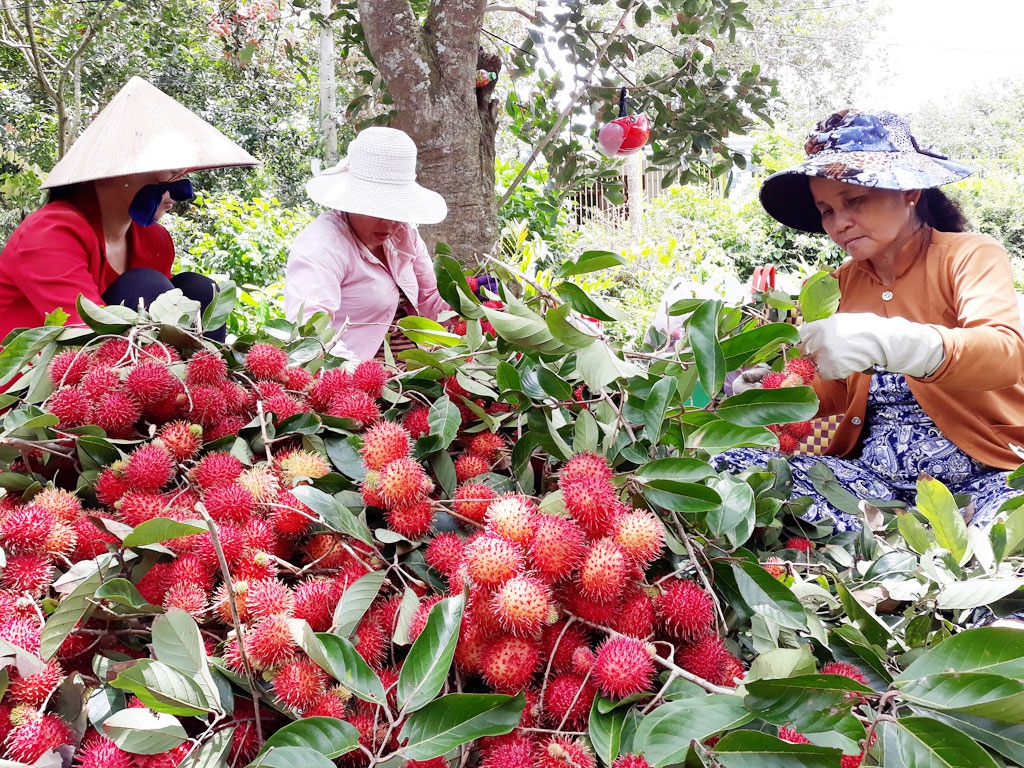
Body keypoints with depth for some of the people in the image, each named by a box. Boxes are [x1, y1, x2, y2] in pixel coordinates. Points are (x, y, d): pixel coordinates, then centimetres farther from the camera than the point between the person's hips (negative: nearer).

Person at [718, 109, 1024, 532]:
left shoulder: (971, 255, -2)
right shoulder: (844, 282, 13)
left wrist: (888, 340, -41)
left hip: (984, 475, -5)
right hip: (876, 476, 6)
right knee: (731, 464, -21)